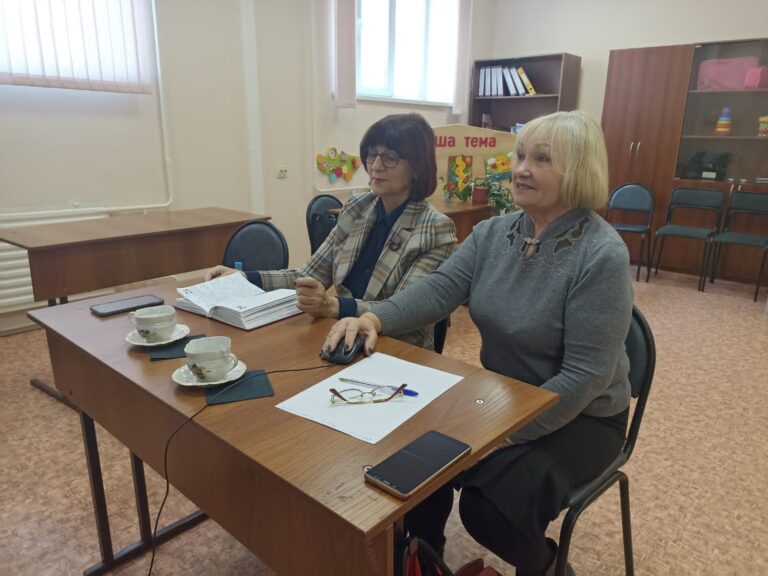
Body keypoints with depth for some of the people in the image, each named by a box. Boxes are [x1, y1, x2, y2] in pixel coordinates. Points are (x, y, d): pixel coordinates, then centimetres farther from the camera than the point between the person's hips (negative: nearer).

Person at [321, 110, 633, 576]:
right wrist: (375, 318, -31)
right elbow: (439, 289, -13)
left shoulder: (602, 256, -22)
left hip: (578, 417, -5)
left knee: (488, 504, -21)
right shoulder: (493, 233, -2)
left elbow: (584, 376, -25)